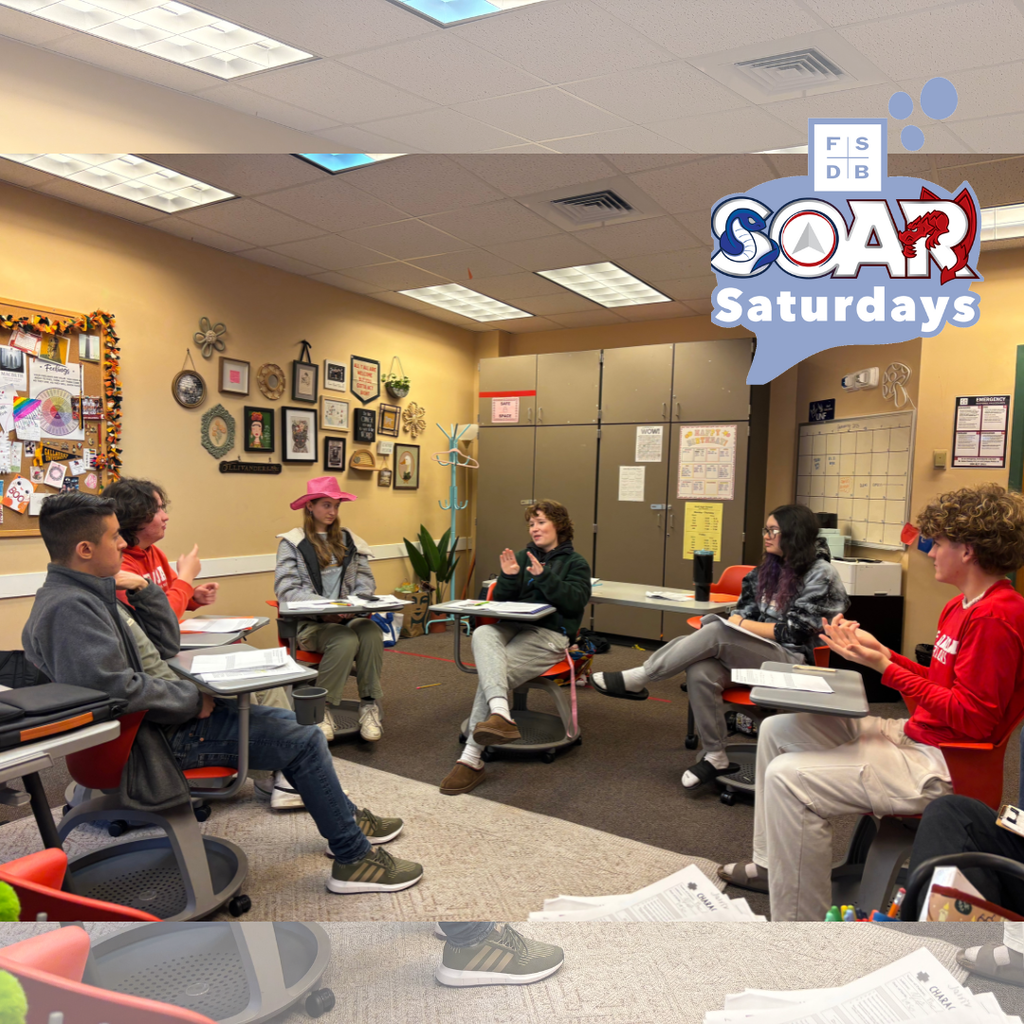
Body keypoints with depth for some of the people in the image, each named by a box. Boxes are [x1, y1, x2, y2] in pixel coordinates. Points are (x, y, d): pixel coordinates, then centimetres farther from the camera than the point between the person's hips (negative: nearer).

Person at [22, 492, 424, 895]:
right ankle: (354, 858, 6)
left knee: (290, 722, 18)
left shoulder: (87, 592, 9)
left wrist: (143, 589, 0)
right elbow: (116, 687, -33)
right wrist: (193, 699, -20)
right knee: (305, 739, -8)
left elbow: (165, 645, 14)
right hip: (162, 735, -11)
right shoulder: (68, 608, -23)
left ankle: (344, 820, 32)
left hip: (173, 711, 11)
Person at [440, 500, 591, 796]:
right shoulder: (523, 557, 25)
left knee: (492, 670, -29)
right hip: (514, 627, 4)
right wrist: (509, 577, -1)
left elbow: (575, 601, -4)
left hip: (550, 634, -4)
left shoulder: (575, 562, 13)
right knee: (482, 633, -34)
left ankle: (472, 758, -30)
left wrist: (544, 576, -12)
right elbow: (501, 602, 18)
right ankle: (500, 714, -55)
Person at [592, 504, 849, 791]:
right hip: (754, 652, 6)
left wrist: (740, 625, -10)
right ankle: (716, 757, -15)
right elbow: (746, 610, 16)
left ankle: (637, 679, -23)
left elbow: (795, 631, -12)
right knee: (700, 673, -28)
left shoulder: (819, 573, -6)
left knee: (716, 632, -31)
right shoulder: (770, 567, 16)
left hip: (790, 660, -6)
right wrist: (733, 622, -7)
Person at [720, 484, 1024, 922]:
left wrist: (885, 668, -21)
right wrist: (880, 652, 3)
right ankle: (771, 863, 22)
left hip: (941, 764, -11)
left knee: (788, 776, -22)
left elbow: (974, 718, -23)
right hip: (913, 734, 11)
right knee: (776, 729, 11)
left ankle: (799, 923, -6)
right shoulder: (963, 606, 11)